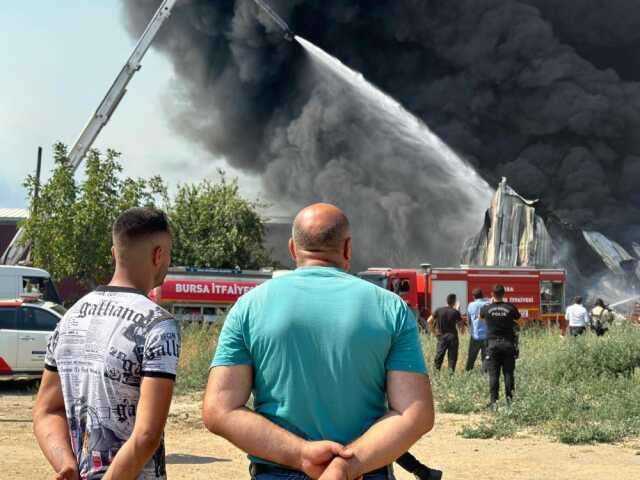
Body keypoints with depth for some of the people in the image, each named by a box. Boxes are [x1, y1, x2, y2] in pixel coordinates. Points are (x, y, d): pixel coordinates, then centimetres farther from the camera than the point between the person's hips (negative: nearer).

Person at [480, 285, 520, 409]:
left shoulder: (487, 308, -3)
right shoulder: (510, 307, -4)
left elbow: (480, 316, 20)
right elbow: (517, 317, 14)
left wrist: (490, 303, 26)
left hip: (493, 344, 0)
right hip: (508, 343, 0)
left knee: (493, 374, 0)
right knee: (509, 373, 6)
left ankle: (493, 401, -4)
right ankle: (510, 399, 6)